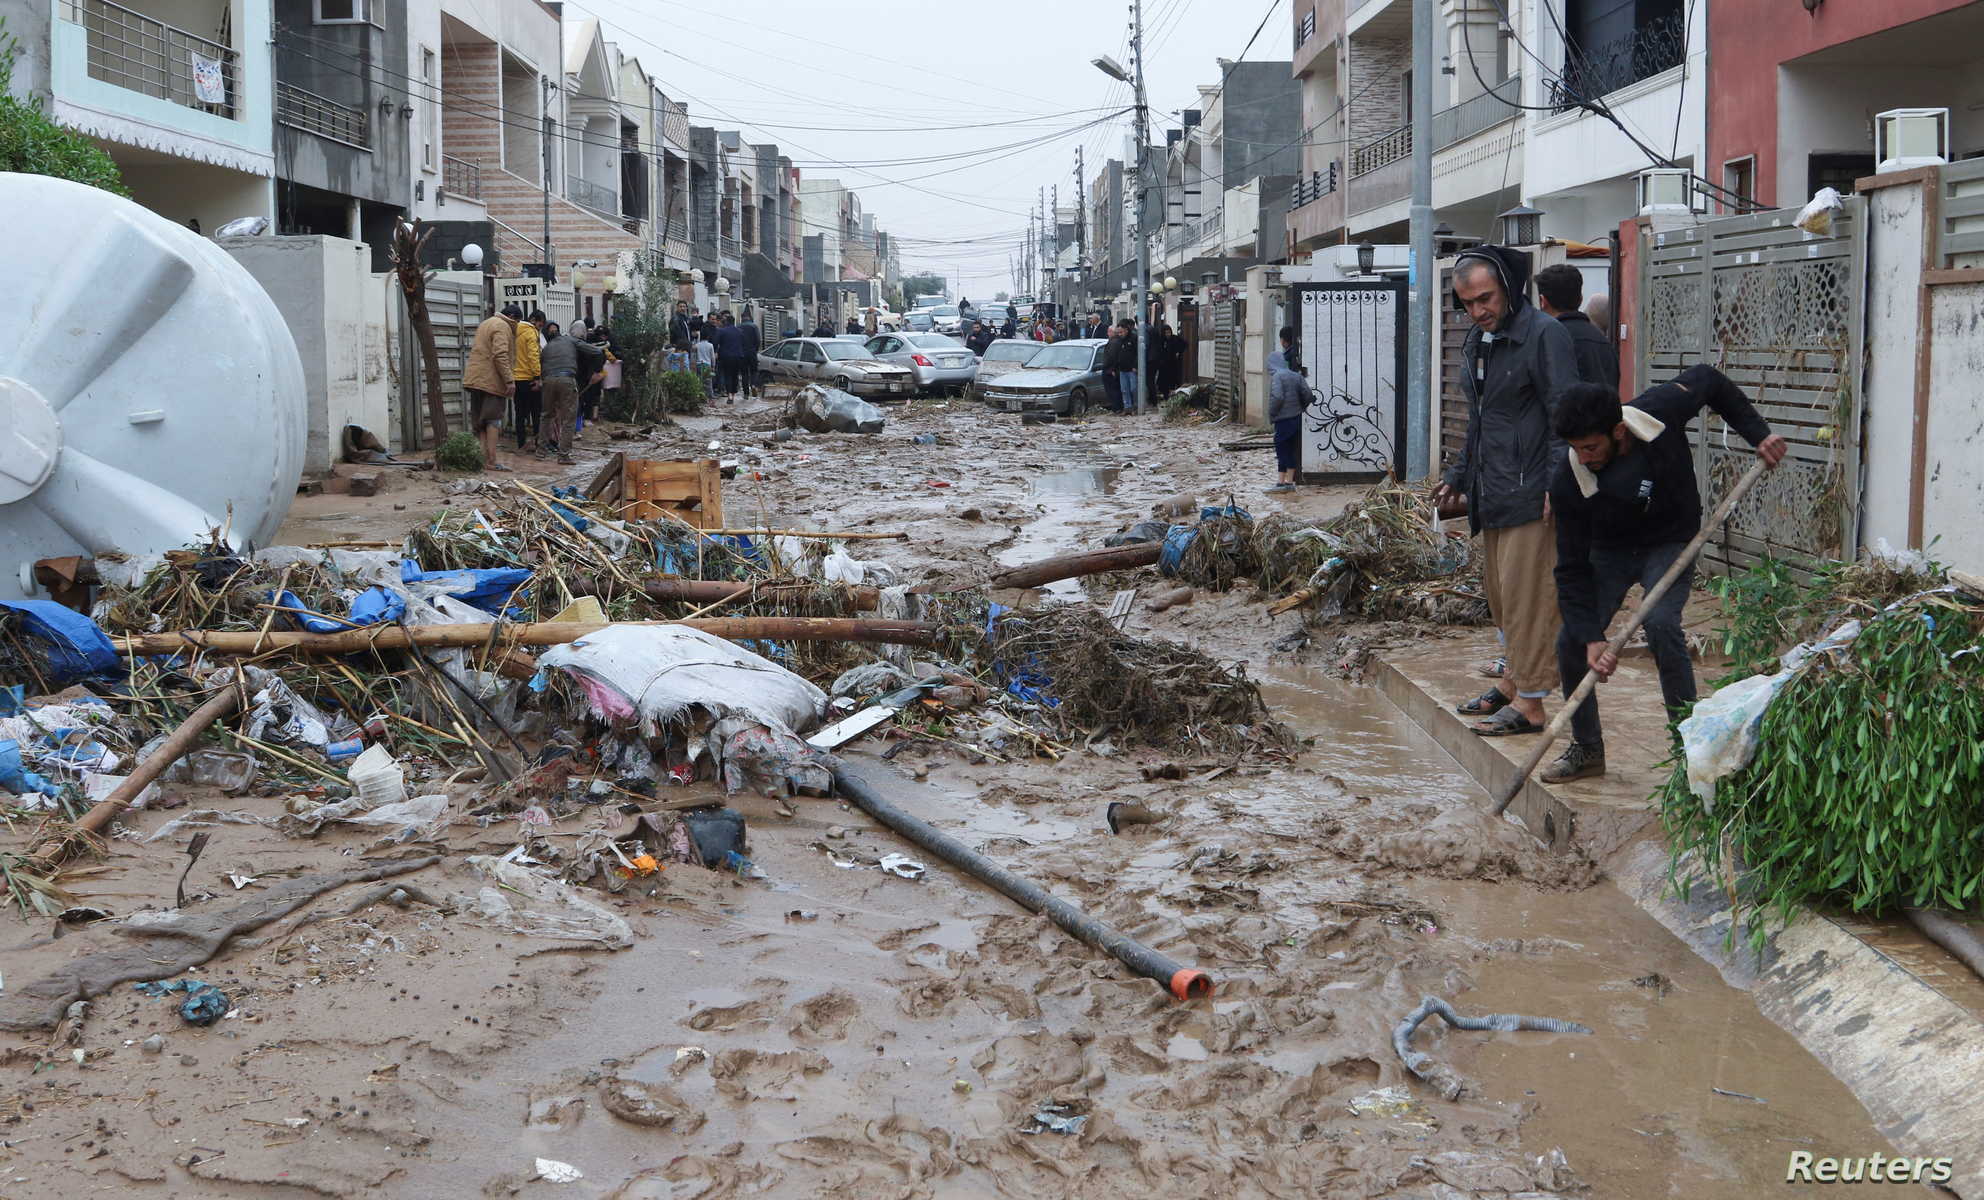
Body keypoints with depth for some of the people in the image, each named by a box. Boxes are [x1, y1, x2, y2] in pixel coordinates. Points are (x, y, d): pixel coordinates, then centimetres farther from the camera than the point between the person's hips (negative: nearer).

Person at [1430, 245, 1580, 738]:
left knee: (1525, 596, -8)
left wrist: (1557, 483, -22)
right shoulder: (1477, 342, 17)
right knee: (1498, 593, 15)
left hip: (1528, 493, -9)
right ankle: (1513, 682, 27)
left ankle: (1530, 702, -3)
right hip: (1491, 494, 9)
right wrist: (1458, 476, 27)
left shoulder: (1544, 335, -11)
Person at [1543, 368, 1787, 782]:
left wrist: (1758, 434, -12)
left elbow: (1708, 380, -4)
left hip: (1671, 543, -1)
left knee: (1660, 623, -27)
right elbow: (1572, 569, -22)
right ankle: (1587, 748, 12)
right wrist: (1592, 638, -30)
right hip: (1609, 550, 2)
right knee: (1572, 642, -10)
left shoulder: (1660, 411, -28)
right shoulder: (1569, 481, -27)